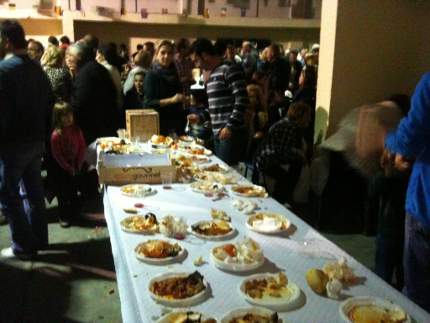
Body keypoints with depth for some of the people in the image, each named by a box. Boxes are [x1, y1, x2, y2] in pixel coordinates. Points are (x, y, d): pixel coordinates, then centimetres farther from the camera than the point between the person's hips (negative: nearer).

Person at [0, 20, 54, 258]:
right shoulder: (37, 69, 8)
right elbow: (49, 104, 13)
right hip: (36, 140, 8)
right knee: (34, 190, 16)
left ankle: (23, 247, 9)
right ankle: (39, 239, 25)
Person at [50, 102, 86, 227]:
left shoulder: (77, 130, -5)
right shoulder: (56, 134, -18)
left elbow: (82, 147, 1)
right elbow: (57, 155, -16)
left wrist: (79, 164, -5)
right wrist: (68, 168, -14)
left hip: (75, 166, 4)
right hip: (61, 168, -4)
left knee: (74, 191, 16)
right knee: (62, 193, 4)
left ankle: (74, 213, 30)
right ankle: (63, 217, 15)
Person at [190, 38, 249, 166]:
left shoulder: (230, 69, -11)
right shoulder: (212, 74, 17)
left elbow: (242, 101, -18)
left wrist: (230, 126, -20)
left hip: (232, 133, -9)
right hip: (217, 133, 9)